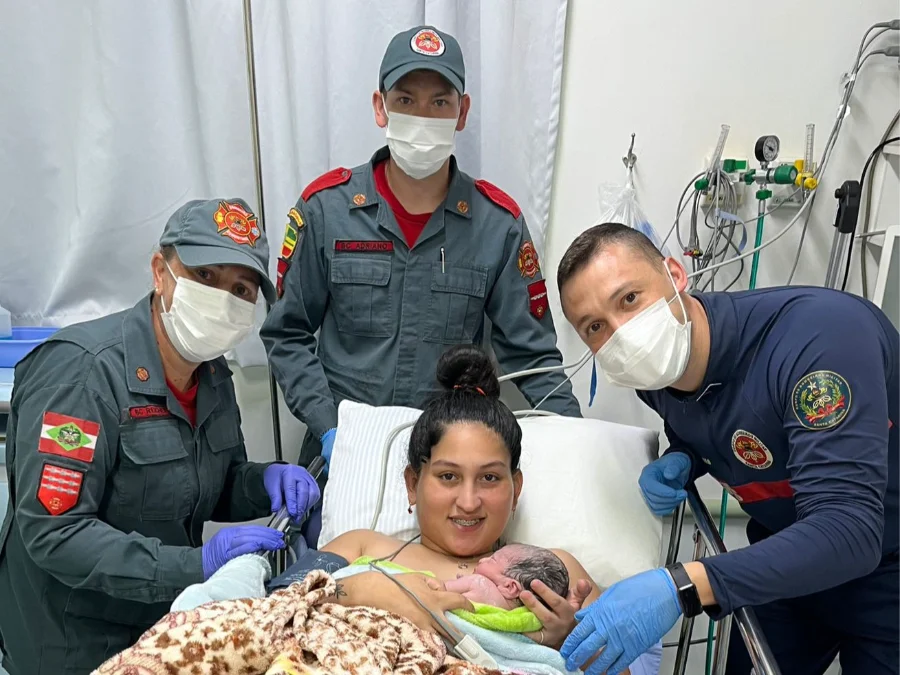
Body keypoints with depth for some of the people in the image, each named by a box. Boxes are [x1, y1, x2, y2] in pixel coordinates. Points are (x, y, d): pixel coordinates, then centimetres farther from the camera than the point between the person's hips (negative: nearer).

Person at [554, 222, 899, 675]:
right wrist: (678, 463, -12)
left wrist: (681, 587, -49)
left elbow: (849, 533, -40)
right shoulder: (654, 373, -12)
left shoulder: (819, 331, -34)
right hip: (787, 557, 5)